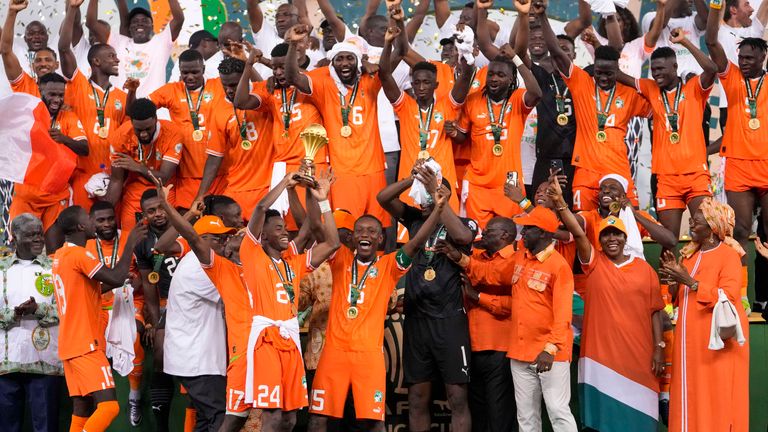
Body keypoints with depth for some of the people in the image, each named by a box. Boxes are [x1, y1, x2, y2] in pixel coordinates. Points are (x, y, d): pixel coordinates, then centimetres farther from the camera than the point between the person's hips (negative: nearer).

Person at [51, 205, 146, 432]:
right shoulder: (79, 254, -12)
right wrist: (130, 243, -8)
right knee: (109, 406, -16)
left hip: (70, 344, 10)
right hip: (86, 345, -10)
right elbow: (116, 278, -20)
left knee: (82, 412, 6)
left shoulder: (60, 256, 16)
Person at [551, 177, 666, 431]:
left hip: (637, 354, 1)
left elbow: (655, 311, 6)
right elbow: (577, 233, -12)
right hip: (600, 353, -1)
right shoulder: (594, 263, 4)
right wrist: (560, 203, -27)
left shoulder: (645, 269, 6)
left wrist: (659, 348, -2)